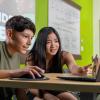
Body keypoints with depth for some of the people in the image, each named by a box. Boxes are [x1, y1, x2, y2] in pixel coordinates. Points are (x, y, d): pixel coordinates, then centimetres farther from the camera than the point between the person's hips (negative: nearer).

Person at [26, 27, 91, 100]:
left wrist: (80, 70, -60)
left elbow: (73, 67, -37)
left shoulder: (64, 55, -14)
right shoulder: (32, 58, -19)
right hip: (39, 92, -3)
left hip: (56, 91, 3)